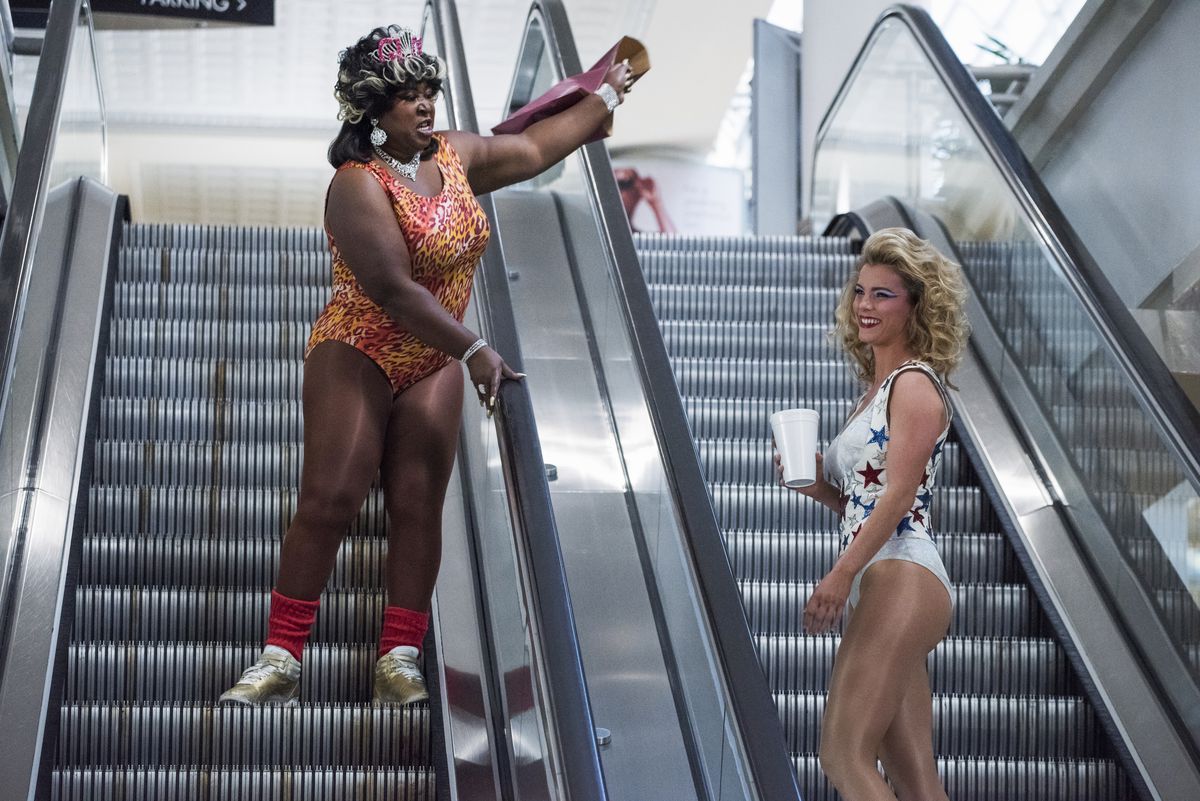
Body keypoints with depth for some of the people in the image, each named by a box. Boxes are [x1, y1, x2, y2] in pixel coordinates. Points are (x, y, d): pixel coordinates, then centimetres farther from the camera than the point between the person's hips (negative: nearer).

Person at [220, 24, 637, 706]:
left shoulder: (452, 155, 5)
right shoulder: (358, 185, -18)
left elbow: (534, 149, 22)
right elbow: (396, 291, -25)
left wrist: (606, 98, 27)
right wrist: (475, 350, -28)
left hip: (434, 366, 6)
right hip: (356, 355, -6)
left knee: (418, 507, -1)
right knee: (328, 502, -10)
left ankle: (400, 662, 2)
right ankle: (281, 661, -5)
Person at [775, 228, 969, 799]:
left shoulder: (914, 384, -4)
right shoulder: (875, 389, 23)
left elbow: (899, 494, -15)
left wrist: (841, 576, -22)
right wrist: (816, 484, 7)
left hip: (901, 579, -10)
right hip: (880, 587, 10)